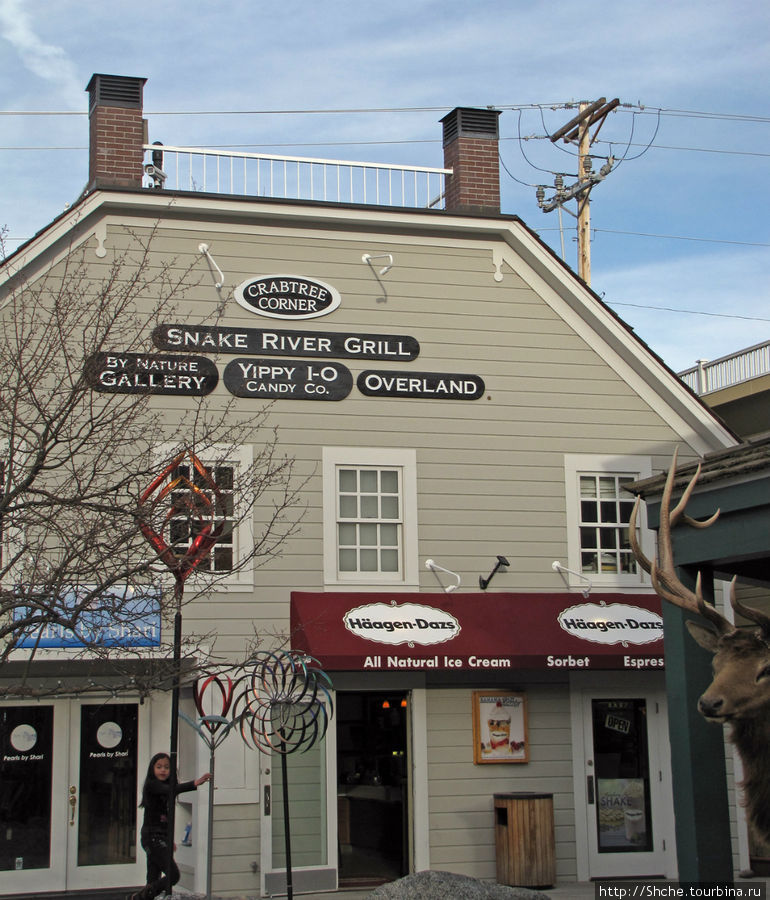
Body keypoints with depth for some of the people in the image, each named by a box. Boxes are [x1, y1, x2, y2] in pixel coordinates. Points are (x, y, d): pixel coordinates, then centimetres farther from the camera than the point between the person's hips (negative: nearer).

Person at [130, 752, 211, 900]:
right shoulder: (151, 785, -10)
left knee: (154, 880, 7)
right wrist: (194, 784, -43)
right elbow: (171, 790, -30)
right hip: (152, 836, -9)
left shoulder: (163, 787, 17)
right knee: (173, 875, -14)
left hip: (162, 837, 9)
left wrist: (170, 839, 24)